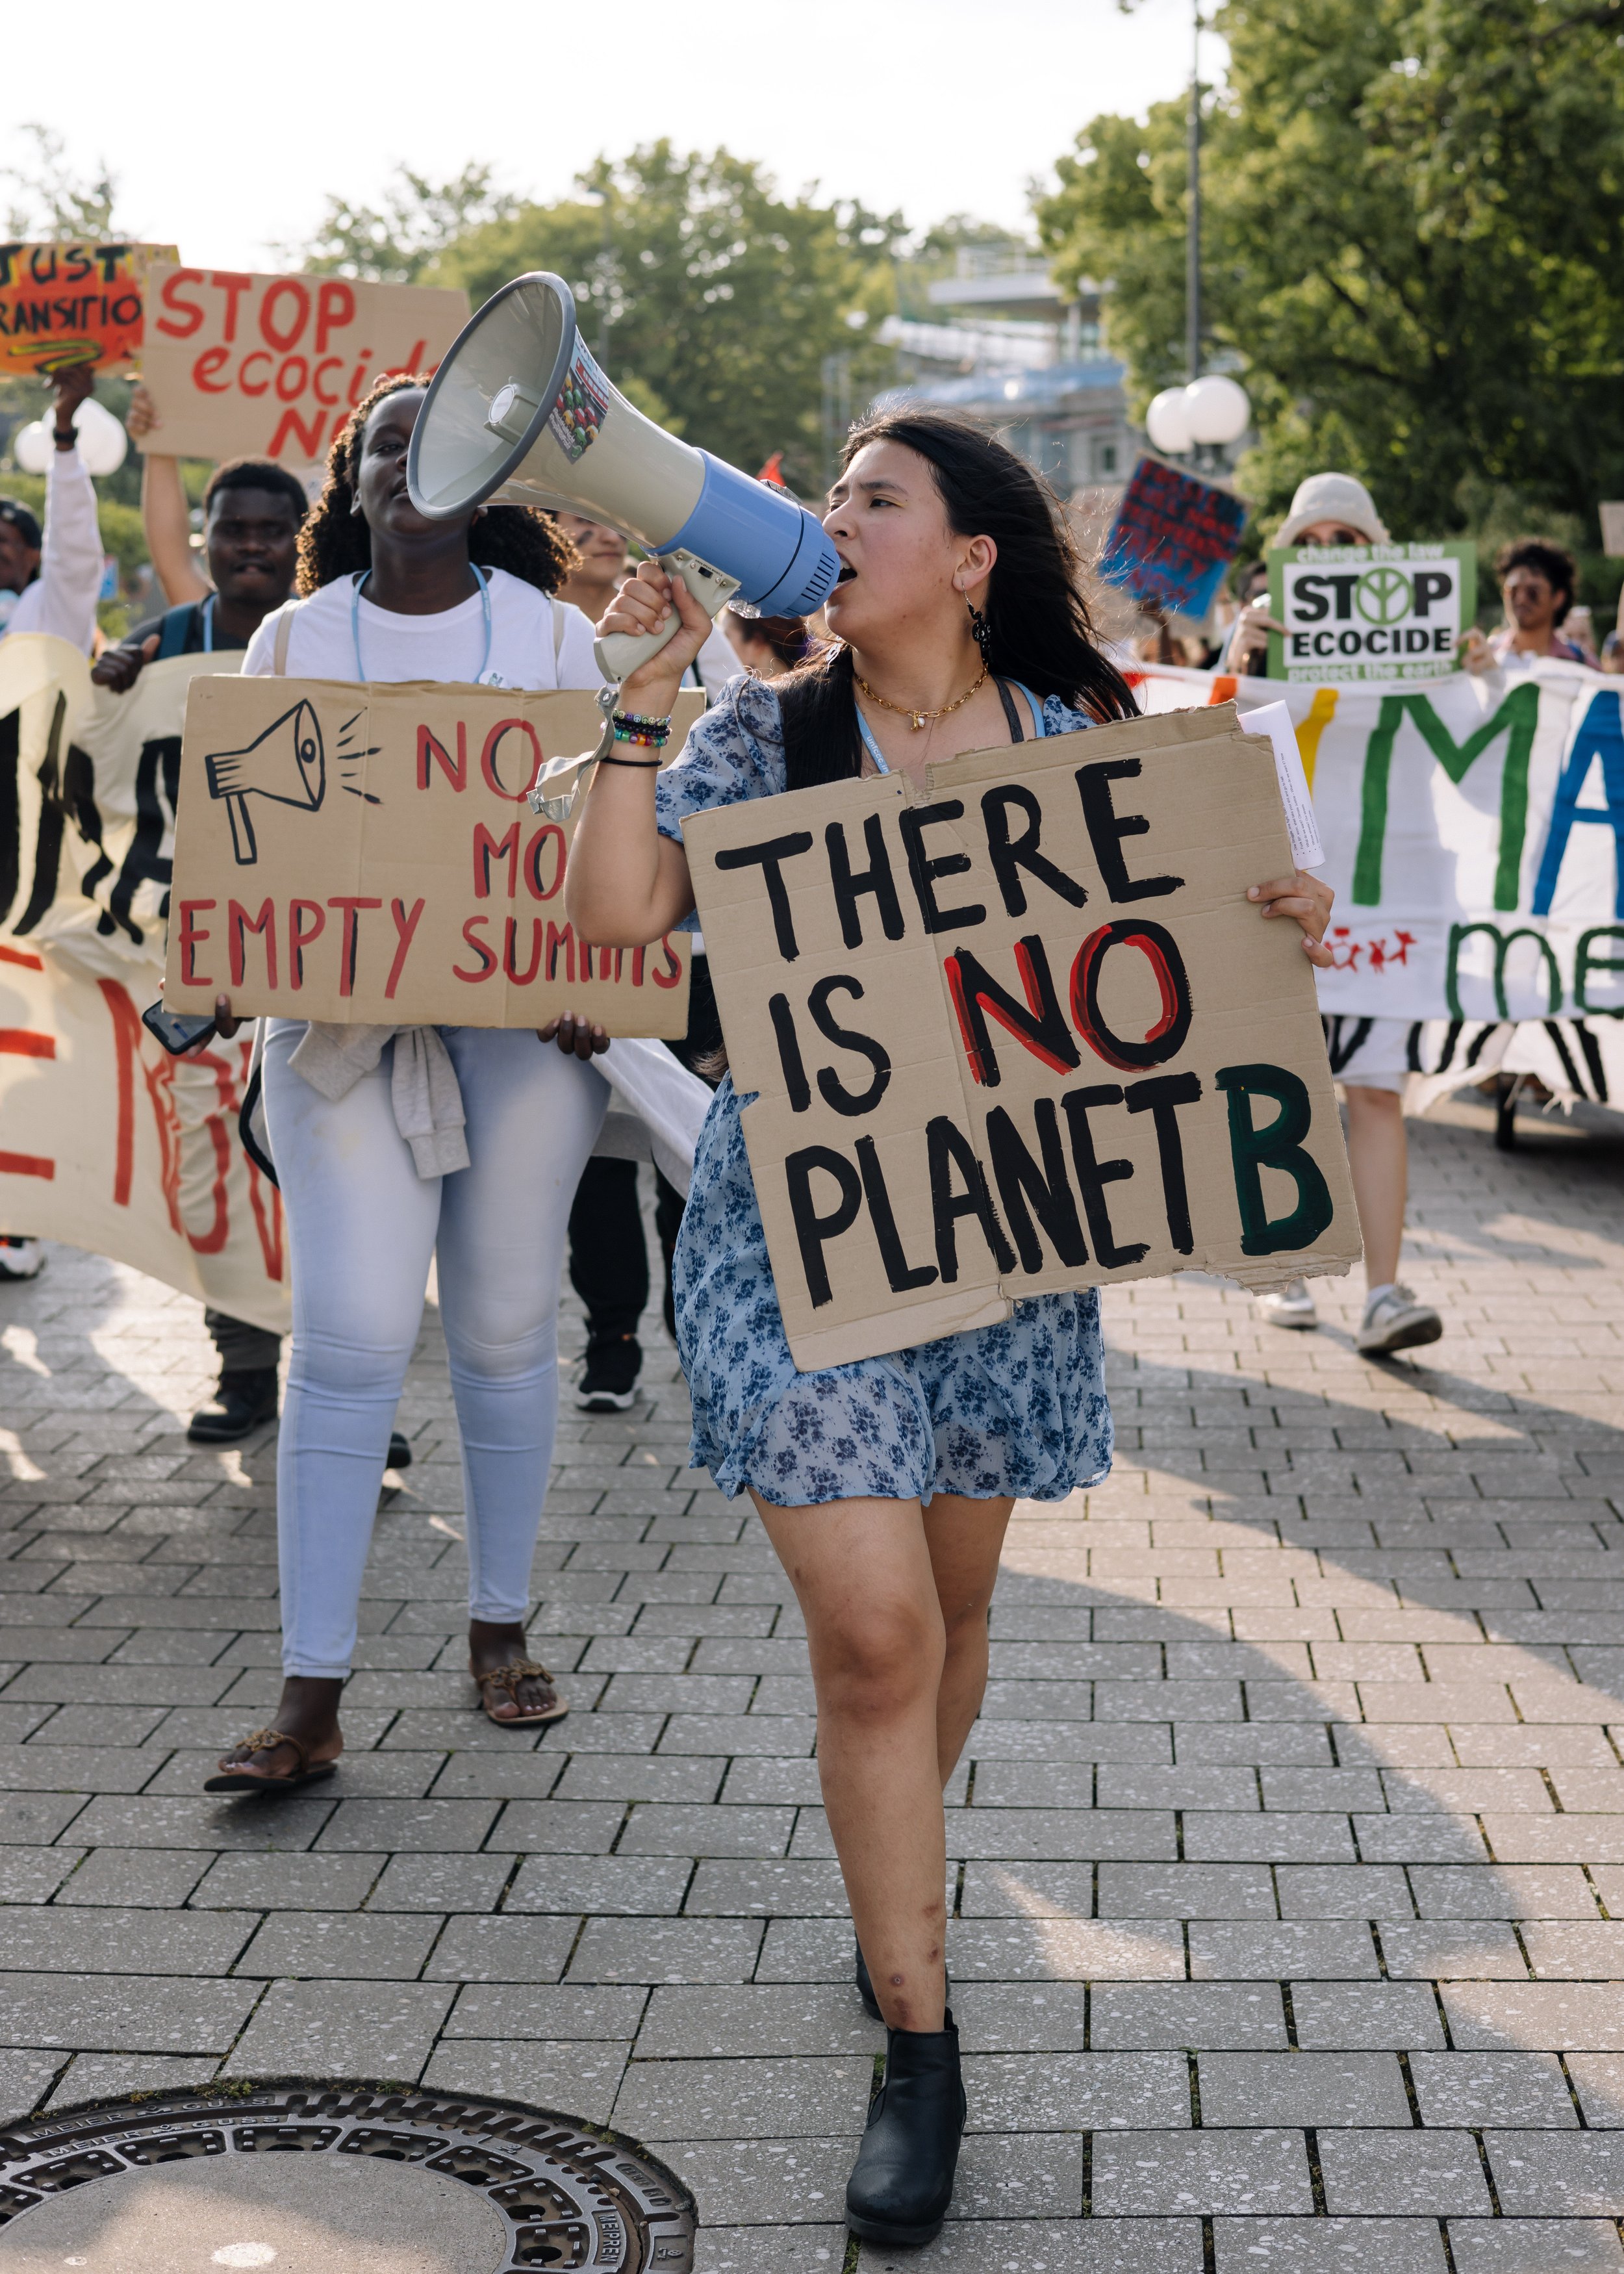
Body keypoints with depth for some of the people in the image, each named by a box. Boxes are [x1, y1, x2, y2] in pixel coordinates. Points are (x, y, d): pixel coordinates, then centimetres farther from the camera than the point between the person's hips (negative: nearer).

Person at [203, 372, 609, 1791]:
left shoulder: (549, 631, 7)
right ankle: (312, 1700, -4)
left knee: (507, 1326, 6)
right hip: (343, 1012, 0)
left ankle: (502, 1629, 23)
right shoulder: (294, 639, 8)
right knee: (350, 1337, -8)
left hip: (523, 1015, 1)